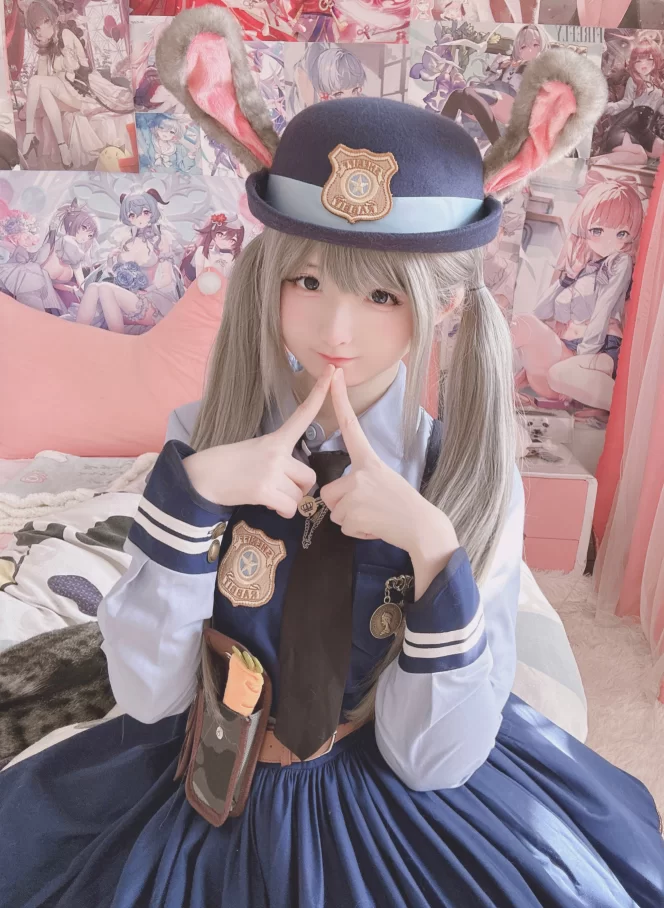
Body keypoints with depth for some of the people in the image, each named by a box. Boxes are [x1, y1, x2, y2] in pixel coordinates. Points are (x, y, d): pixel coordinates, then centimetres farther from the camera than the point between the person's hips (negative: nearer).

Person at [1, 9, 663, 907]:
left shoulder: (477, 483, -16)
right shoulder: (203, 437, -12)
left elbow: (435, 761, -15)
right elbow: (146, 693, -13)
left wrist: (433, 545, -28)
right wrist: (193, 489, -24)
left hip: (393, 819, 0)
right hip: (206, 794, 1)